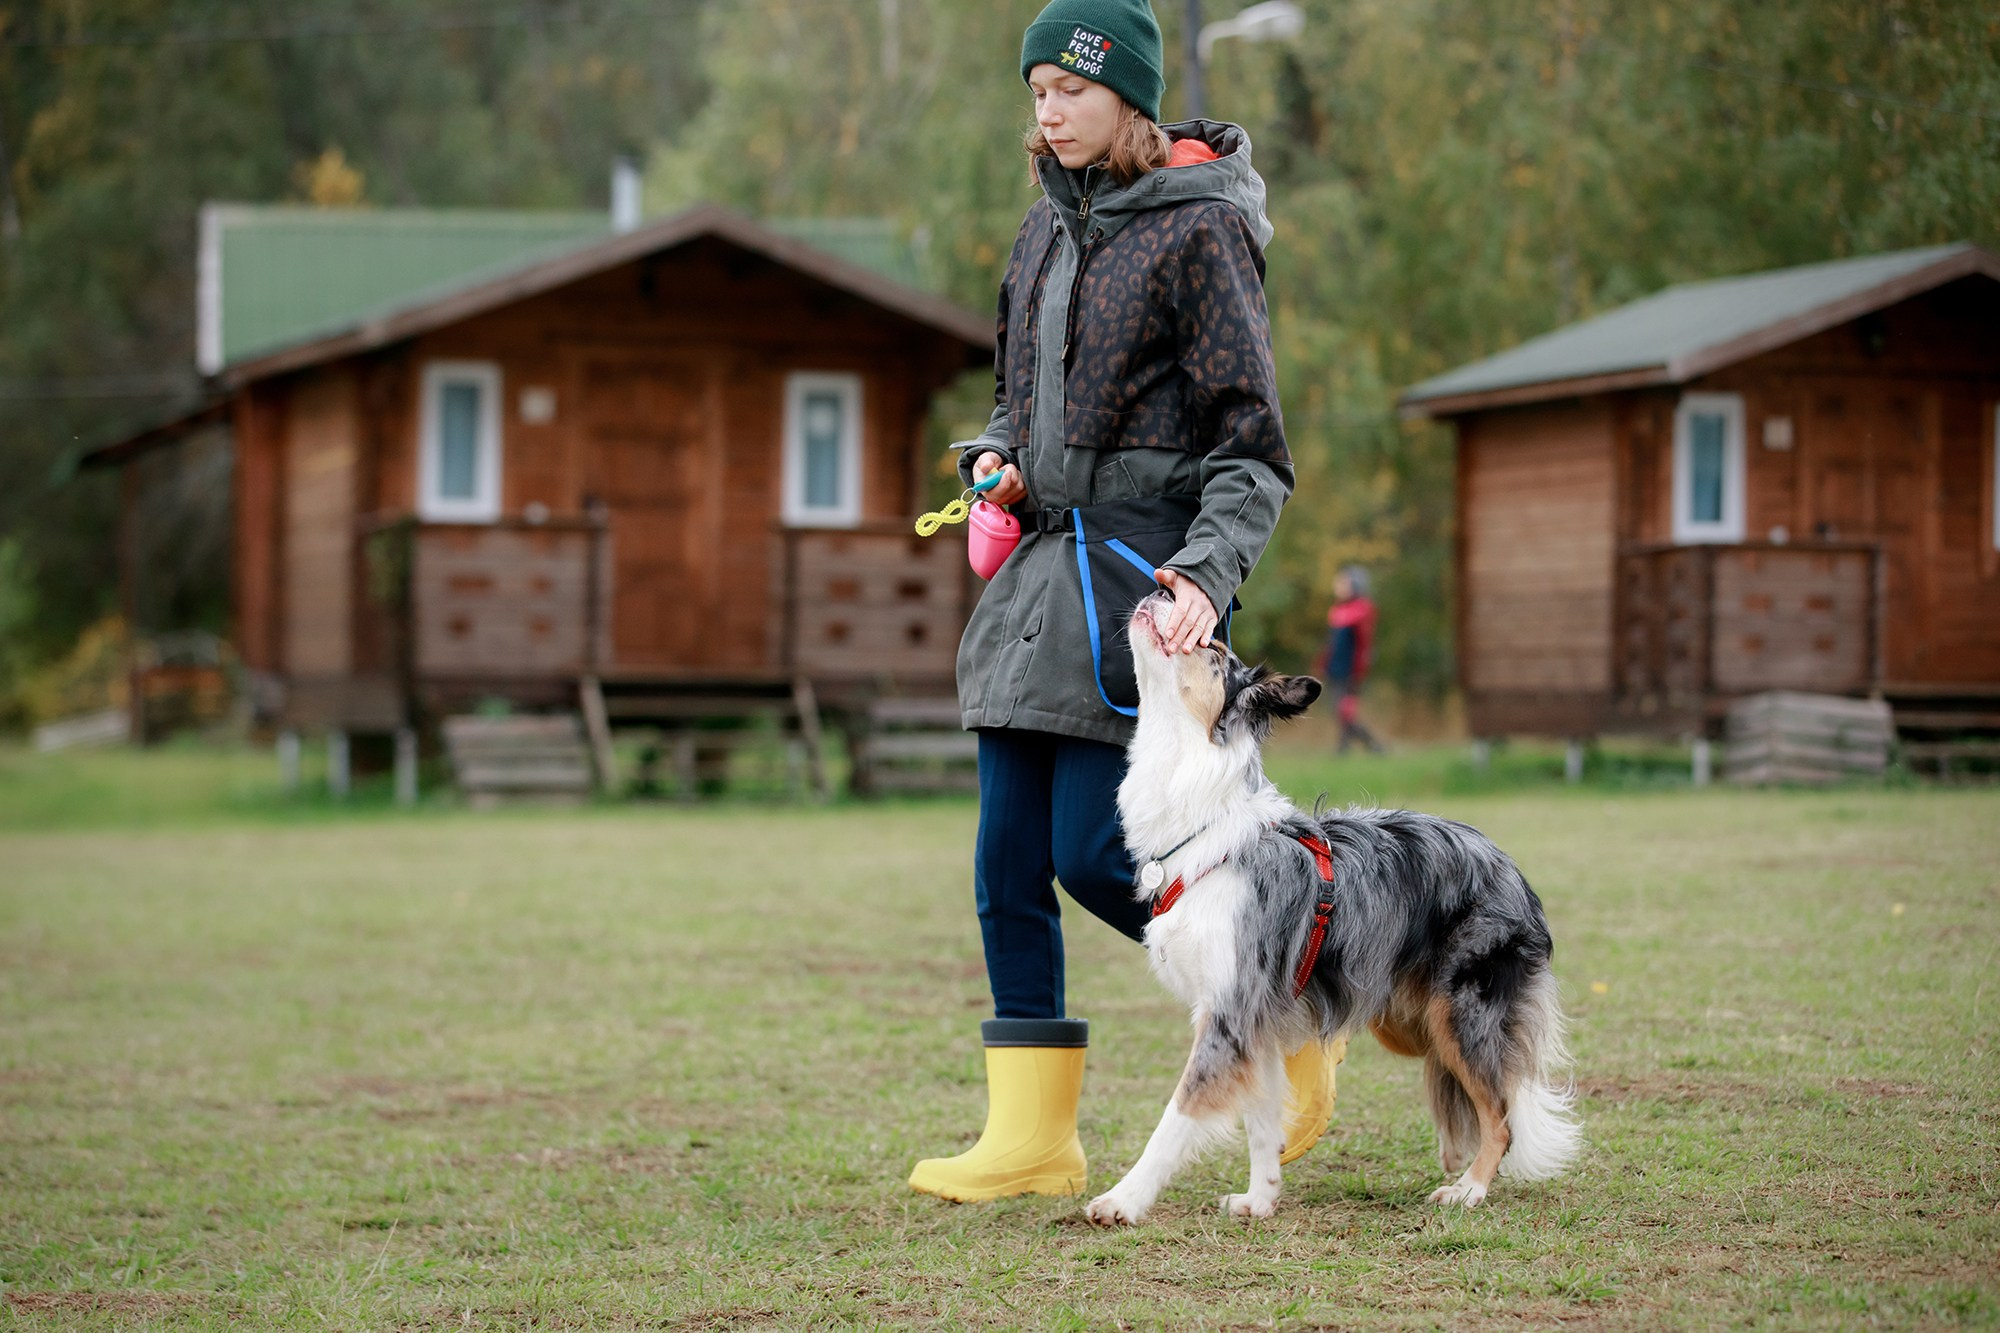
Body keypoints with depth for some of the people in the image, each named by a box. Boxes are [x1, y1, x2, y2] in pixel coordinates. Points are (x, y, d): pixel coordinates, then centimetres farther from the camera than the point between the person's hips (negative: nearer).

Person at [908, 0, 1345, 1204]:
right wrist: (995, 460, 4)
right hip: (1042, 563, 7)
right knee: (1009, 867, 3)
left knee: (1094, 854, -11)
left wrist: (1209, 576, -24)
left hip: (1143, 571, -7)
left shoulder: (1201, 230, -8)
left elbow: (1252, 443, -10)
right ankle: (1032, 1139, 8)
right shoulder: (1053, 225, 14)